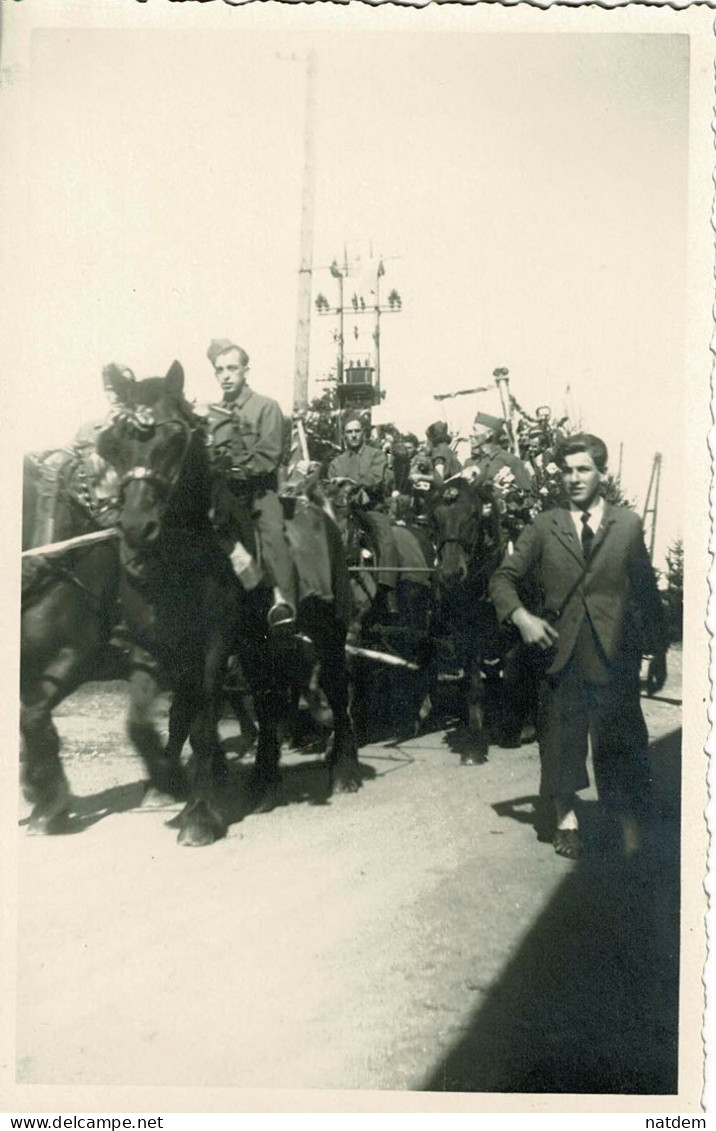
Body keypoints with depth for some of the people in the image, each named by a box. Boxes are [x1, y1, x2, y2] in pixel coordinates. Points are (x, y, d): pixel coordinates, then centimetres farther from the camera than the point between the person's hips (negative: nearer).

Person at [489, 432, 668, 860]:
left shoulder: (627, 524, 5)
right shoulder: (544, 527, 6)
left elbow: (648, 592, 6)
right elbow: (504, 578, 8)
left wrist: (659, 654, 5)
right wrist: (520, 616, -10)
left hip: (615, 653, -1)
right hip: (560, 649, 1)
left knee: (621, 741, 2)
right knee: (559, 735, 9)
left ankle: (632, 828, 15)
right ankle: (567, 818, 26)